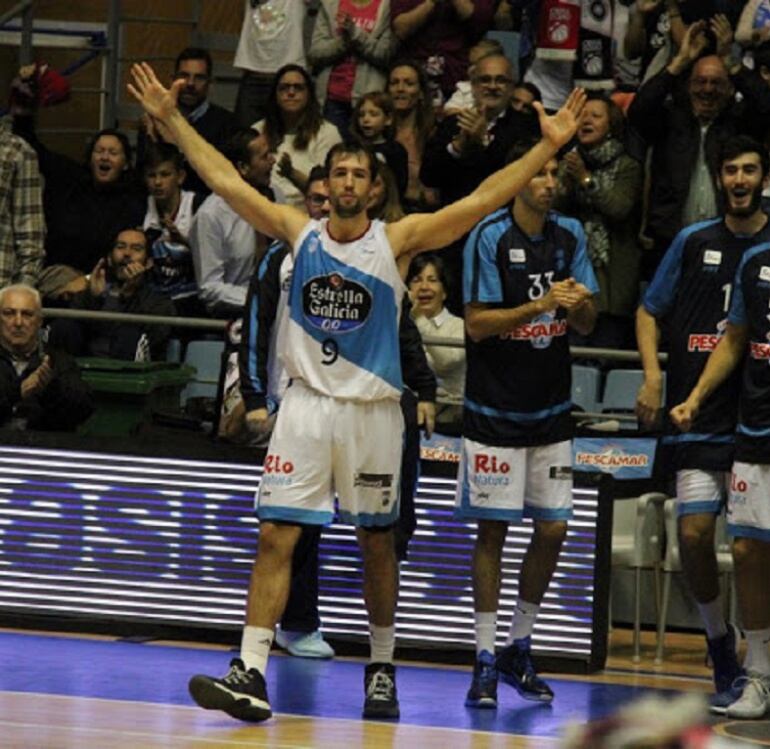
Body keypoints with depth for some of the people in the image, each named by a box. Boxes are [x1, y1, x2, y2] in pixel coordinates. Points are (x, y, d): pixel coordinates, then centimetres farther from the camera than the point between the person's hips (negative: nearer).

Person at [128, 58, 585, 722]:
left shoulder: (397, 240, -2)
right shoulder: (299, 233, 4)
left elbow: (483, 201, -6)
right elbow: (226, 181, 5)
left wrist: (548, 147, -11)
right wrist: (172, 120, 4)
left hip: (372, 409, -1)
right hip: (307, 402, 1)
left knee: (377, 543, 10)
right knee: (276, 537, -8)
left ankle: (382, 668, 26)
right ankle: (251, 674, -12)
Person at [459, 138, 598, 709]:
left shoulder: (570, 235, 6)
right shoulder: (490, 237, -10)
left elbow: (587, 324, 8)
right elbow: (477, 325, -13)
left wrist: (579, 303, -15)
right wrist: (539, 306, -24)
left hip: (551, 410, 5)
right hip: (495, 410, -5)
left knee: (553, 529, 5)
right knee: (493, 530, -3)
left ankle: (520, 648, 19)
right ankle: (486, 659, 2)